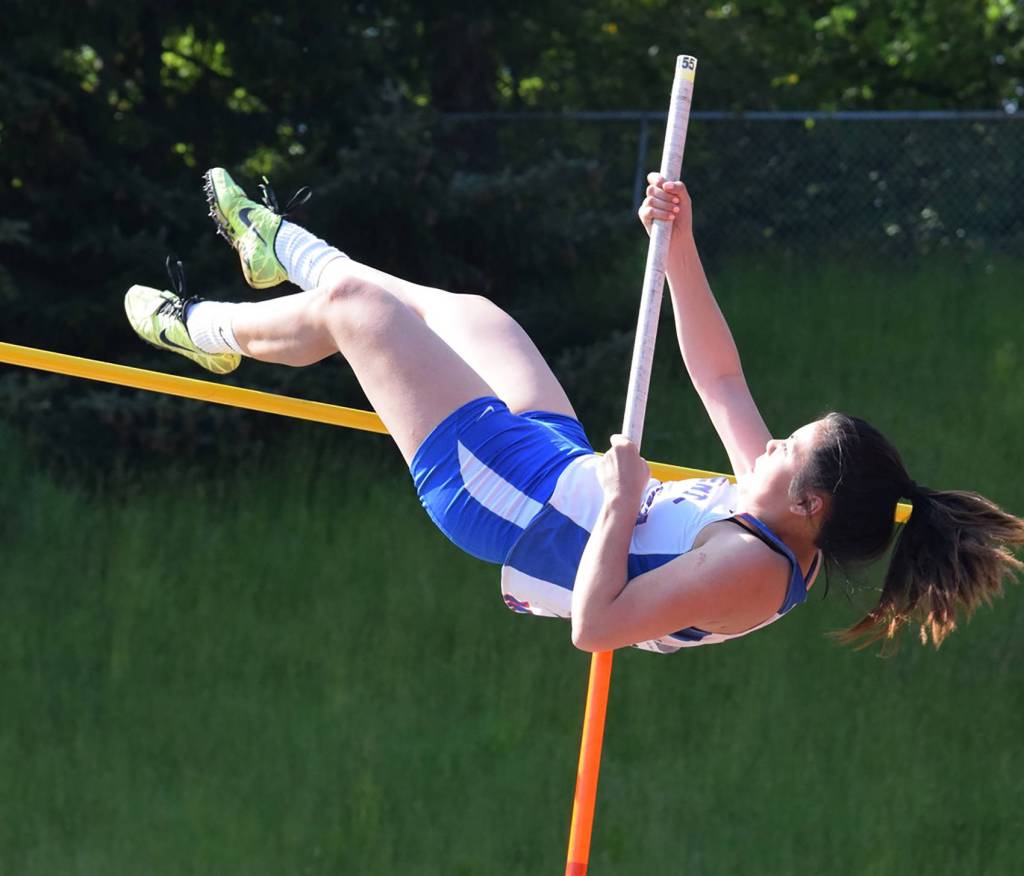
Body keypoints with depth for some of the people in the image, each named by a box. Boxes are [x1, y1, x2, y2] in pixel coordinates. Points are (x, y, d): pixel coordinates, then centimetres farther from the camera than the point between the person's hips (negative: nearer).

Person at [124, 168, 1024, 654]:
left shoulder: (750, 569, -34)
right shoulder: (774, 513, -9)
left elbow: (596, 626, -40)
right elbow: (719, 376, 0)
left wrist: (622, 501, -36)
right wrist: (681, 243, -5)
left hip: (495, 492, -8)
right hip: (559, 457, 8)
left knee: (350, 302, -1)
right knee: (464, 310, 26)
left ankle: (204, 331, 33)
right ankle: (273, 245, 52)